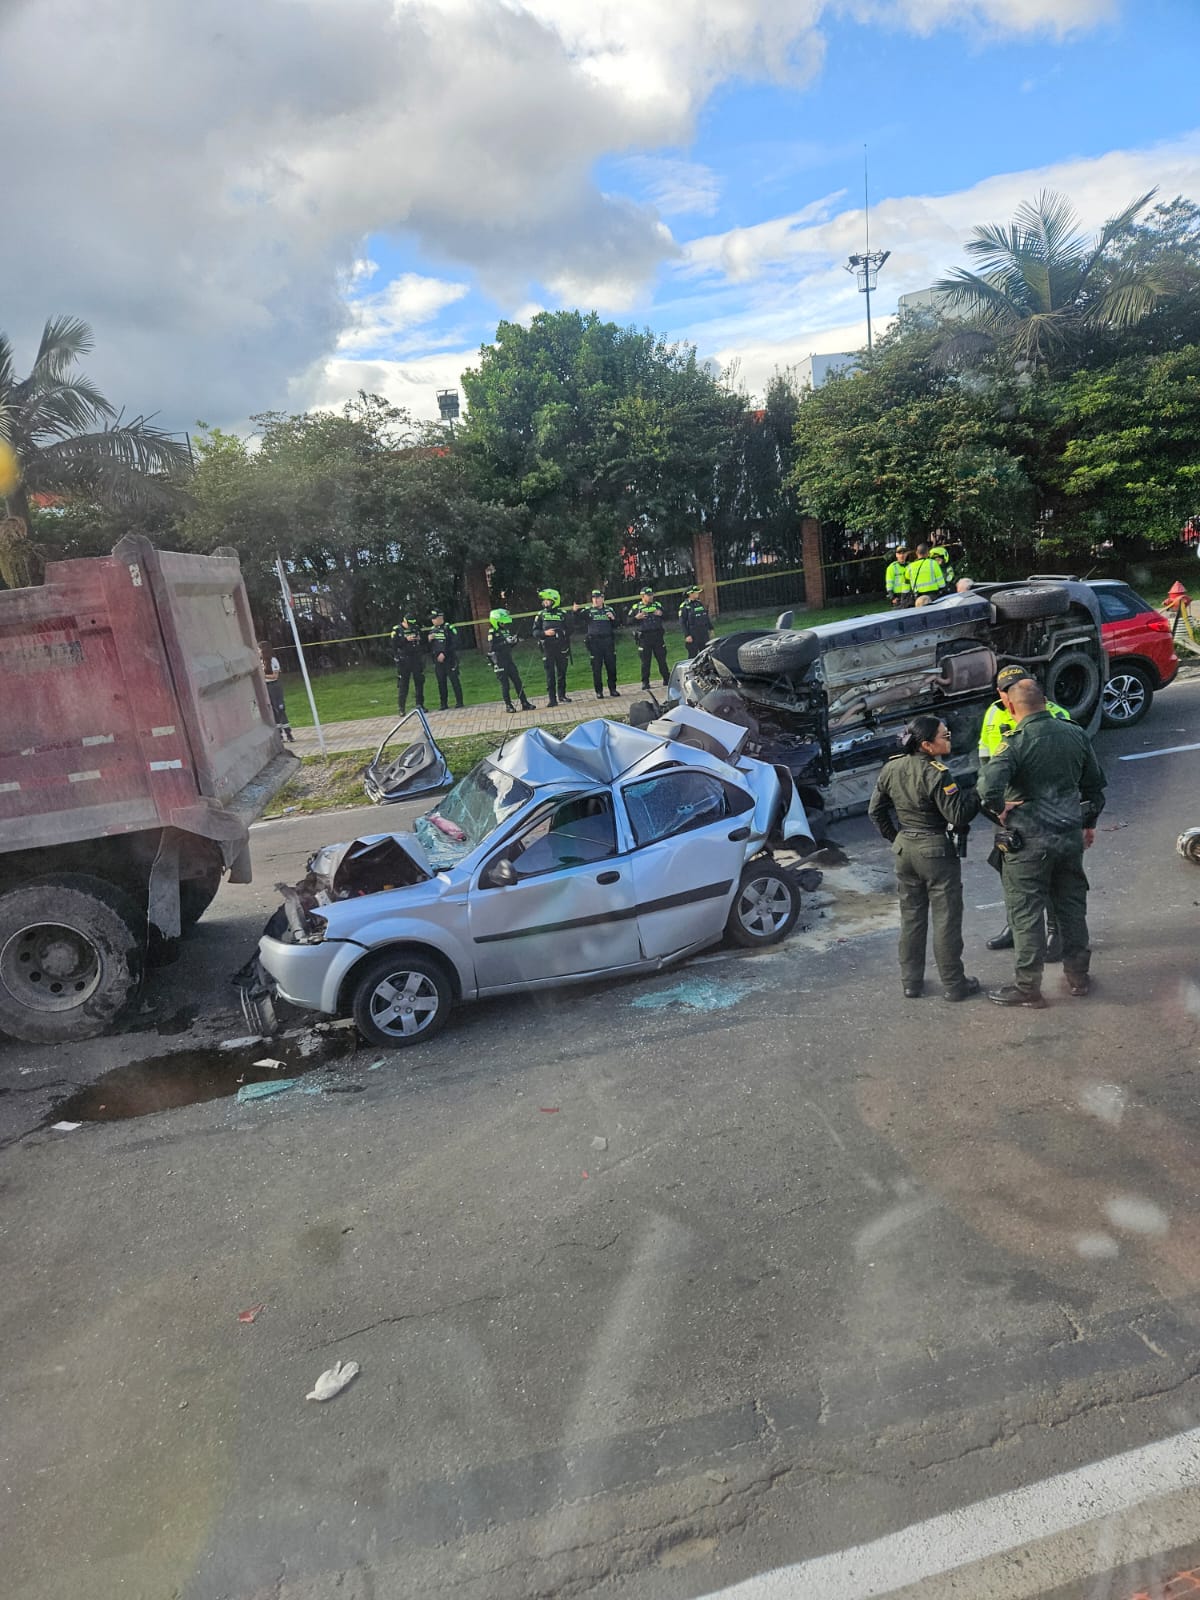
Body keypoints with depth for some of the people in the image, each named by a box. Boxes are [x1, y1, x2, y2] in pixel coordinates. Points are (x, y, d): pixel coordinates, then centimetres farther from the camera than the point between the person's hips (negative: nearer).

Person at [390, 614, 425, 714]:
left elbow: (424, 641, 14)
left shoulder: (417, 628, 8)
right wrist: (406, 639, -22)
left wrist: (420, 639, -9)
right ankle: (401, 709, 0)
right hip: (403, 660, -4)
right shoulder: (396, 630, -3)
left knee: (419, 682, 8)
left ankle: (420, 705, 18)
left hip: (417, 659, 4)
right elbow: (394, 644, -13)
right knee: (403, 684, -3)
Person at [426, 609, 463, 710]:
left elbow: (454, 644, -13)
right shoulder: (432, 630, 12)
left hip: (449, 659, -6)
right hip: (437, 660, 6)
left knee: (454, 680, -2)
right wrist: (429, 640, -3)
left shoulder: (449, 628, -8)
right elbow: (429, 646, 19)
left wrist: (444, 654, -18)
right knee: (441, 682, 7)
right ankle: (443, 704, 12)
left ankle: (459, 702, 4)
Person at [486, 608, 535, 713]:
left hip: (508, 659, 7)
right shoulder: (492, 632, -11)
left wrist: (513, 641, -3)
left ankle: (524, 703, 10)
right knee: (505, 684, -1)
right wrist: (505, 642, -25)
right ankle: (508, 705, 9)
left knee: (517, 681, 6)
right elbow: (492, 647, -22)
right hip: (499, 662, -7)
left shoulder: (507, 630, 10)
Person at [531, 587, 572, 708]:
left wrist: (563, 632, -8)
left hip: (561, 648, 1)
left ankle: (562, 695, 22)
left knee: (562, 673, 9)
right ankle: (552, 699, 2)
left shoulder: (562, 614, 5)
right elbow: (535, 632, 1)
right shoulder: (541, 615, 5)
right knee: (550, 675, -1)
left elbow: (569, 629, 9)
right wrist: (545, 633, -15)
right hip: (547, 649, -1)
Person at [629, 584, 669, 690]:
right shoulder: (636, 607, 3)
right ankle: (645, 683, 8)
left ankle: (667, 679, 16)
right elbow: (629, 620, 2)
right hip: (644, 637, -2)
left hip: (658, 636, 2)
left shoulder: (658, 605, 11)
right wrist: (637, 617, -17)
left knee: (662, 659, 7)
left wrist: (661, 614, -6)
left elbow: (665, 619, 16)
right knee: (645, 662, 1)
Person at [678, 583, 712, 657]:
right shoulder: (685, 606, -8)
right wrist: (687, 635, -17)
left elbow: (707, 617, 21)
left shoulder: (700, 603, 12)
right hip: (693, 636, -7)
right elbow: (682, 622, -12)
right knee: (693, 656, -4)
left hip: (704, 633, 7)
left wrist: (710, 629, 19)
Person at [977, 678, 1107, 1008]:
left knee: (1026, 914, 4)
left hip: (1029, 843, -6)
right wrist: (1089, 823, 24)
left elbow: (988, 786, -32)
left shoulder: (1016, 742, -17)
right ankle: (1078, 976, 31)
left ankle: (1028, 988, 13)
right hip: (1071, 836, 6)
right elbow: (1095, 785, 12)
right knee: (1072, 906, 19)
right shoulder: (1076, 734, 1)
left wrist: (999, 810, -12)